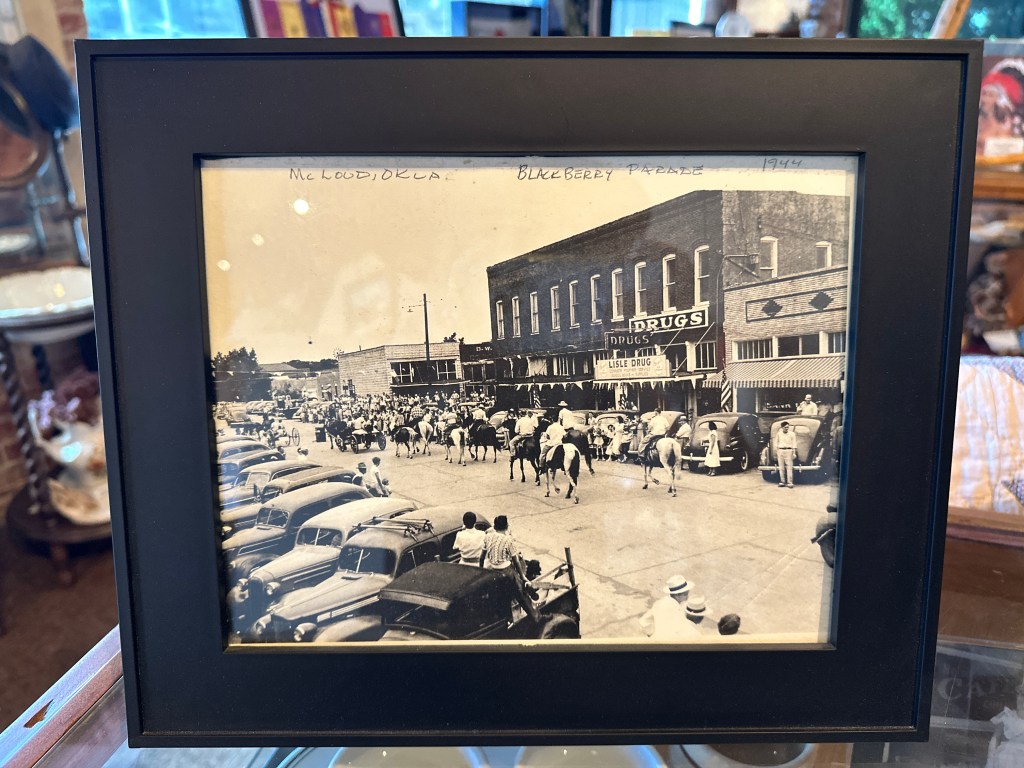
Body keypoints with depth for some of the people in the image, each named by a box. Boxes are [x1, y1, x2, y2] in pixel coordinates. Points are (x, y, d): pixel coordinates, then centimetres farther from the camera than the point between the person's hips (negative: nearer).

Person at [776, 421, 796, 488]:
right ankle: (782, 482, 11)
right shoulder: (779, 434, 8)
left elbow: (794, 444, 1)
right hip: (780, 451, 3)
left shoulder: (792, 434, 2)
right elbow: (776, 443, 16)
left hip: (788, 451, -3)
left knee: (789, 467, -7)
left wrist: (794, 453, -5)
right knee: (781, 467, 5)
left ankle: (790, 483, -7)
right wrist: (776, 451, 11)